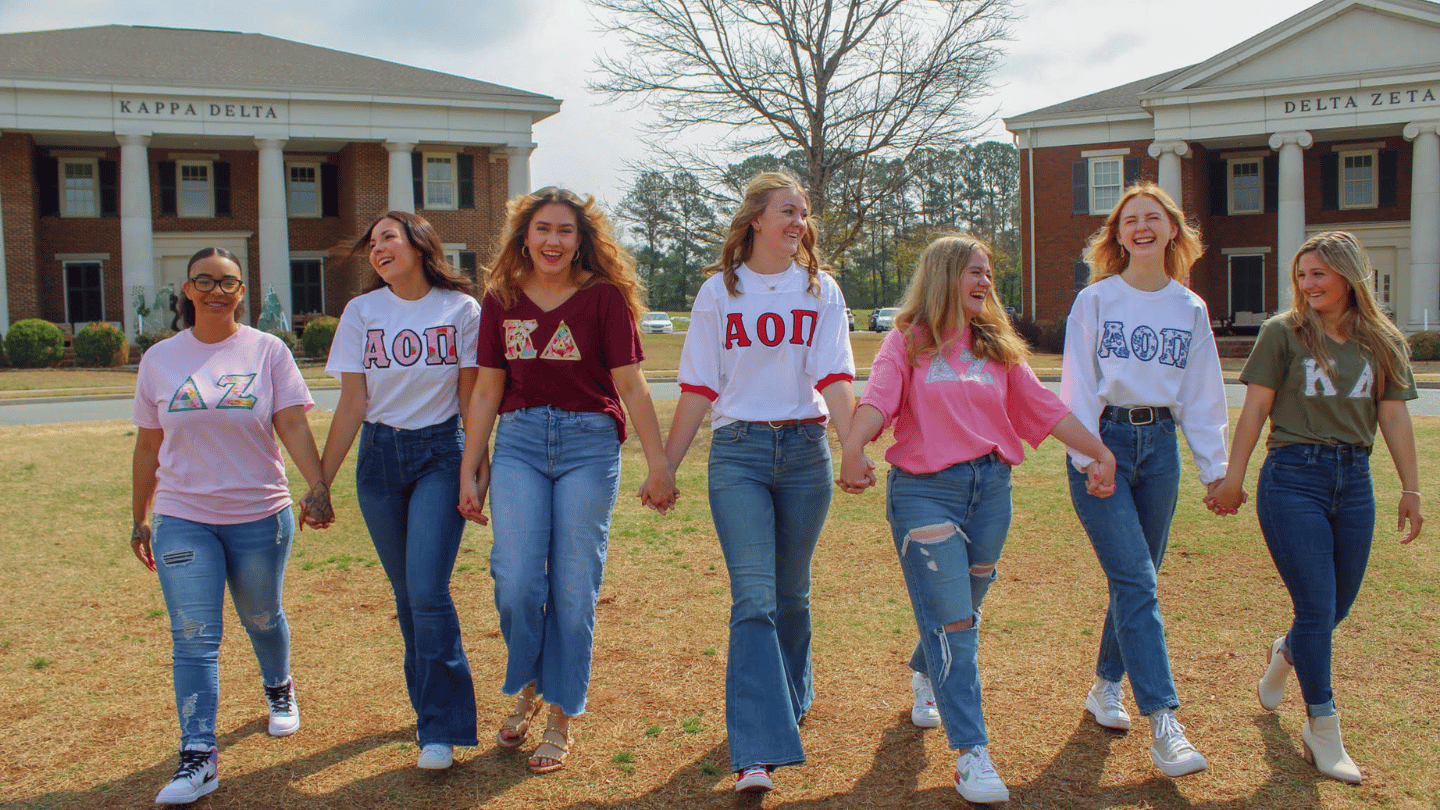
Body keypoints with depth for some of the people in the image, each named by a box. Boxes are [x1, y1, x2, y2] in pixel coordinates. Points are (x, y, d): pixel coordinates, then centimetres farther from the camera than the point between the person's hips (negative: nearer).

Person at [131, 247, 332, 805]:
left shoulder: (267, 351, -2)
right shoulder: (159, 359, 4)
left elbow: (294, 425, -11)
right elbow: (148, 445, 10)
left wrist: (318, 486, -25)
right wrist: (140, 518, 12)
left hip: (260, 515, -1)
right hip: (182, 519, 1)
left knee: (263, 620, 17)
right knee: (193, 639, -5)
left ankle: (279, 688, 45)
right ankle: (198, 756, -2)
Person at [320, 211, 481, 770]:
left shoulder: (461, 309, -2)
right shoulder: (361, 312, 2)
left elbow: (471, 397, 0)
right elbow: (352, 402, 1)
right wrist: (322, 477, -2)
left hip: (441, 453, -3)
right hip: (380, 456, 3)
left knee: (428, 592, -13)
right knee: (406, 595, 9)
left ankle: (442, 728, 0)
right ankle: (431, 707, 27)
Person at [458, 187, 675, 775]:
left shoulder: (605, 297, -2)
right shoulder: (501, 301, 8)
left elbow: (630, 384, -2)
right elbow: (487, 391, 11)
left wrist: (658, 462, -3)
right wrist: (469, 471, 10)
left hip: (589, 441, -2)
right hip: (519, 440, 2)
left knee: (574, 587, 1)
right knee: (515, 582, -8)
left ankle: (560, 719, 17)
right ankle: (527, 688, 21)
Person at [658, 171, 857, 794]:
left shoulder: (821, 290, 7)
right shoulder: (719, 291, 5)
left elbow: (834, 378, -4)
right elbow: (698, 388, 4)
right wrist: (666, 464, 1)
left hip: (805, 449, 2)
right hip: (737, 450, -1)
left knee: (791, 591, 13)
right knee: (753, 597, -10)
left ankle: (790, 700, 37)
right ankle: (757, 751, -12)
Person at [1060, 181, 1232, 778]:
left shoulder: (1190, 309, 11)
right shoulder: (1095, 299, 0)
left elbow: (1202, 393, 12)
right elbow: (1078, 384, -4)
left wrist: (1214, 466, 7)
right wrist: (1086, 456, -13)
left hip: (1159, 445, 4)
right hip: (1103, 440, -4)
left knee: (1136, 578, 10)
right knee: (1135, 582, -12)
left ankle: (1107, 685, 29)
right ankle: (1162, 721, -13)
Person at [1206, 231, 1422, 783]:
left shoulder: (1384, 342, 8)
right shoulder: (1283, 333, -2)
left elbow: (1394, 417, 7)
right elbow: (1255, 408, -1)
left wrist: (1411, 490, 4)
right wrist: (1233, 478, -3)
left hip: (1354, 480, 4)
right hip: (1293, 478, -4)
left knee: (1340, 604, 13)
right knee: (1317, 606, -5)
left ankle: (1285, 652, 46)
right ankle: (1322, 729, 9)